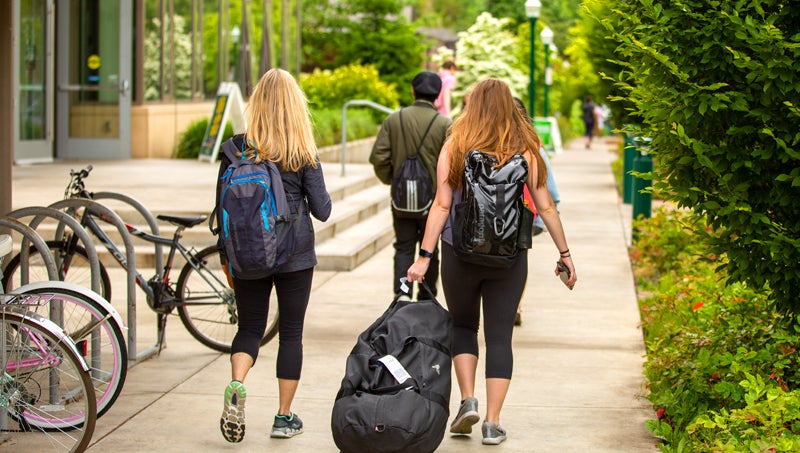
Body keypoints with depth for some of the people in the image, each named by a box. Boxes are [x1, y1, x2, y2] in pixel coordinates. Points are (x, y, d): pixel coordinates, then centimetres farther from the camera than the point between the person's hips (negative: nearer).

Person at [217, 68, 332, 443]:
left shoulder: (237, 148, -4)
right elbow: (322, 210, -6)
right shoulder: (303, 153, -8)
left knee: (249, 327, 13)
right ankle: (284, 417, 13)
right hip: (295, 254, -1)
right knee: (291, 332, 10)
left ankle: (236, 387, -15)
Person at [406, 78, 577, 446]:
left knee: (462, 325, 20)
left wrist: (424, 256, -5)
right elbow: (545, 208, 3)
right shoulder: (525, 151, 0)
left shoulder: (454, 147, -3)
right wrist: (564, 255, 12)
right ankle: (492, 422, 3)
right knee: (499, 336, 6)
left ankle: (467, 401, 7)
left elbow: (441, 205, -7)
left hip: (460, 253, 0)